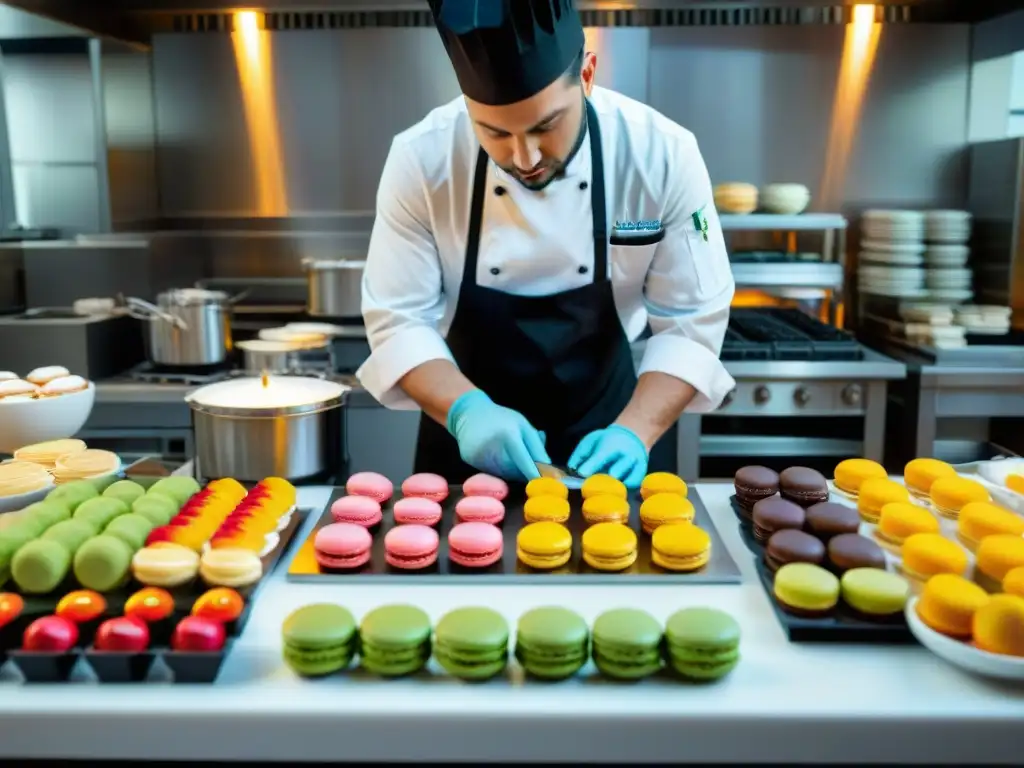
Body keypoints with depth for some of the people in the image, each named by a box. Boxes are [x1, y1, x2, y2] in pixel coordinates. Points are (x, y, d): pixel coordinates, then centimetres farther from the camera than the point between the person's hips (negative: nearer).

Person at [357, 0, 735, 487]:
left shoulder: (664, 156, -19)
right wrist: (465, 409, -32)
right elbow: (398, 319, -16)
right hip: (470, 434, 1)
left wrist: (634, 432, -28)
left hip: (607, 420, 0)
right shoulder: (422, 160, -19)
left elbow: (691, 321, -14)